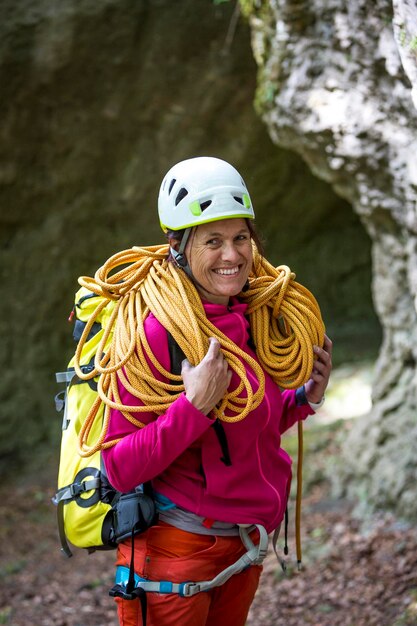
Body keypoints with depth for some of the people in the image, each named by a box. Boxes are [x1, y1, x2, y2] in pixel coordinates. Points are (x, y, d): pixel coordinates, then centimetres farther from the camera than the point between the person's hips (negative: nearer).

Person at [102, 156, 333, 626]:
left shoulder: (251, 323, 1)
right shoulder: (154, 334, -20)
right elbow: (120, 470, -21)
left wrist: (308, 397, -1)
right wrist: (194, 407, -30)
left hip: (244, 545, 7)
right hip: (175, 548, -7)